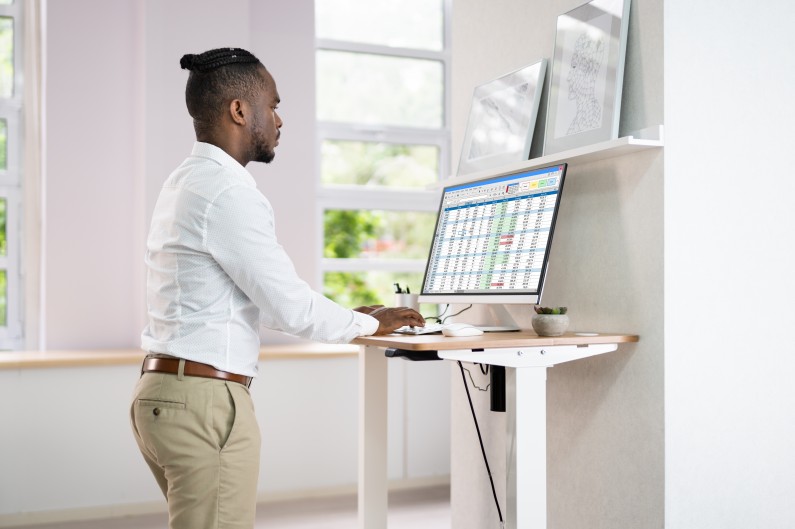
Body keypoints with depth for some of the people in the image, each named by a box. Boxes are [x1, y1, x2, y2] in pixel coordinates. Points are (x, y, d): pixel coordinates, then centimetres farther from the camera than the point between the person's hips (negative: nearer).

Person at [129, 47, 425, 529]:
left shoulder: (187, 182, 14)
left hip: (167, 390, 10)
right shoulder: (227, 191, -17)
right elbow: (291, 306, -17)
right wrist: (370, 323, 1)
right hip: (205, 399, -10)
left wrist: (349, 317, 19)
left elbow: (257, 300, 18)